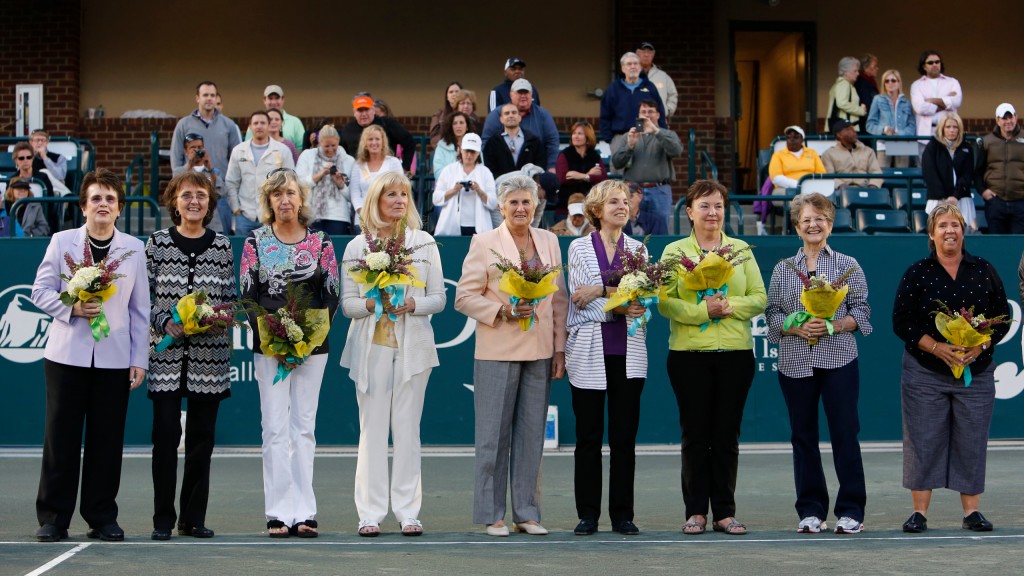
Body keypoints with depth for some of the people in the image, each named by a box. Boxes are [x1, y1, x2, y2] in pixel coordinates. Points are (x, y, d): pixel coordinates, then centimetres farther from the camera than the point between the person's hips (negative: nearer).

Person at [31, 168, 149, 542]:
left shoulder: (134, 249, 6)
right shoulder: (62, 242, 4)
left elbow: (140, 310, 7)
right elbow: (40, 292, 3)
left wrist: (140, 359, 2)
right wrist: (73, 308, -14)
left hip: (115, 357, 1)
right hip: (67, 354, -1)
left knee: (107, 440, 3)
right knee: (61, 437, 0)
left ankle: (102, 518, 12)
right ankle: (53, 518, 8)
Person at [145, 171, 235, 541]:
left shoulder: (222, 246, 8)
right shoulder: (157, 243, 4)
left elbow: (230, 298, 10)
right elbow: (145, 296, 3)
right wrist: (166, 322, -12)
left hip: (209, 354, 2)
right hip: (167, 352, -2)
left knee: (202, 436, 4)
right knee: (166, 434, -4)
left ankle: (193, 518, 12)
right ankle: (163, 519, 3)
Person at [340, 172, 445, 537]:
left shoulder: (424, 243, 7)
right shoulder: (357, 246, 6)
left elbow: (439, 299, 6)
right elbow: (347, 303, 4)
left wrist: (413, 304, -14)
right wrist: (371, 305, -16)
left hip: (413, 346, 1)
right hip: (372, 346, 0)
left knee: (407, 428, 1)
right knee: (372, 429, -1)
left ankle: (408, 512, 5)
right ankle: (370, 512, 3)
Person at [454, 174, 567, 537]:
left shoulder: (549, 242, 12)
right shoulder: (484, 243, -1)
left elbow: (559, 299, 14)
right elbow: (464, 297, -3)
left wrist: (560, 349, 8)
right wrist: (503, 311, -17)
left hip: (539, 353, 4)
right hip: (497, 352, -4)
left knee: (532, 435, 7)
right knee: (494, 435, 0)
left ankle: (527, 513, 13)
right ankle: (492, 515, 6)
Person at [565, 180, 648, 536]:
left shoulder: (637, 249, 11)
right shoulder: (579, 247, 5)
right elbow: (580, 299, -6)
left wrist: (602, 290, -12)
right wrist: (620, 306, -15)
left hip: (628, 353, 2)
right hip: (589, 353, -2)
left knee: (624, 436, 2)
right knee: (588, 436, 1)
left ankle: (622, 515, 8)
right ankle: (588, 515, 7)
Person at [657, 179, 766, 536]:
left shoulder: (740, 249, 9)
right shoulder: (674, 251, 4)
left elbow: (759, 299, 4)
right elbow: (665, 303, -5)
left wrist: (729, 306, -14)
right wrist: (702, 310, -19)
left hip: (736, 352, 2)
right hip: (689, 354, -1)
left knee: (727, 434, 3)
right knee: (695, 433, 1)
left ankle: (725, 512, 9)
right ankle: (696, 511, 7)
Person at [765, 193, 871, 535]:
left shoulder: (848, 266, 6)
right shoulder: (782, 269, 11)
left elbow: (861, 311, 4)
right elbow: (772, 314, 8)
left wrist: (834, 325, -13)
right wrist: (797, 327, -10)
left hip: (839, 360, -2)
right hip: (794, 362, 2)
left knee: (845, 433, -4)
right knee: (803, 436, 4)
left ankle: (851, 510, 3)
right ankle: (811, 511, 12)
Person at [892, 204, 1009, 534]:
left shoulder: (984, 271, 6)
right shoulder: (916, 274, 1)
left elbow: (1002, 318, 7)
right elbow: (901, 322, -2)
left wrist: (981, 346, -11)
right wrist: (937, 347, -15)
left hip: (976, 371, 1)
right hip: (925, 373, -1)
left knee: (972, 441, 2)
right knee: (923, 441, -2)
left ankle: (972, 511, 11)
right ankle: (919, 512, 5)